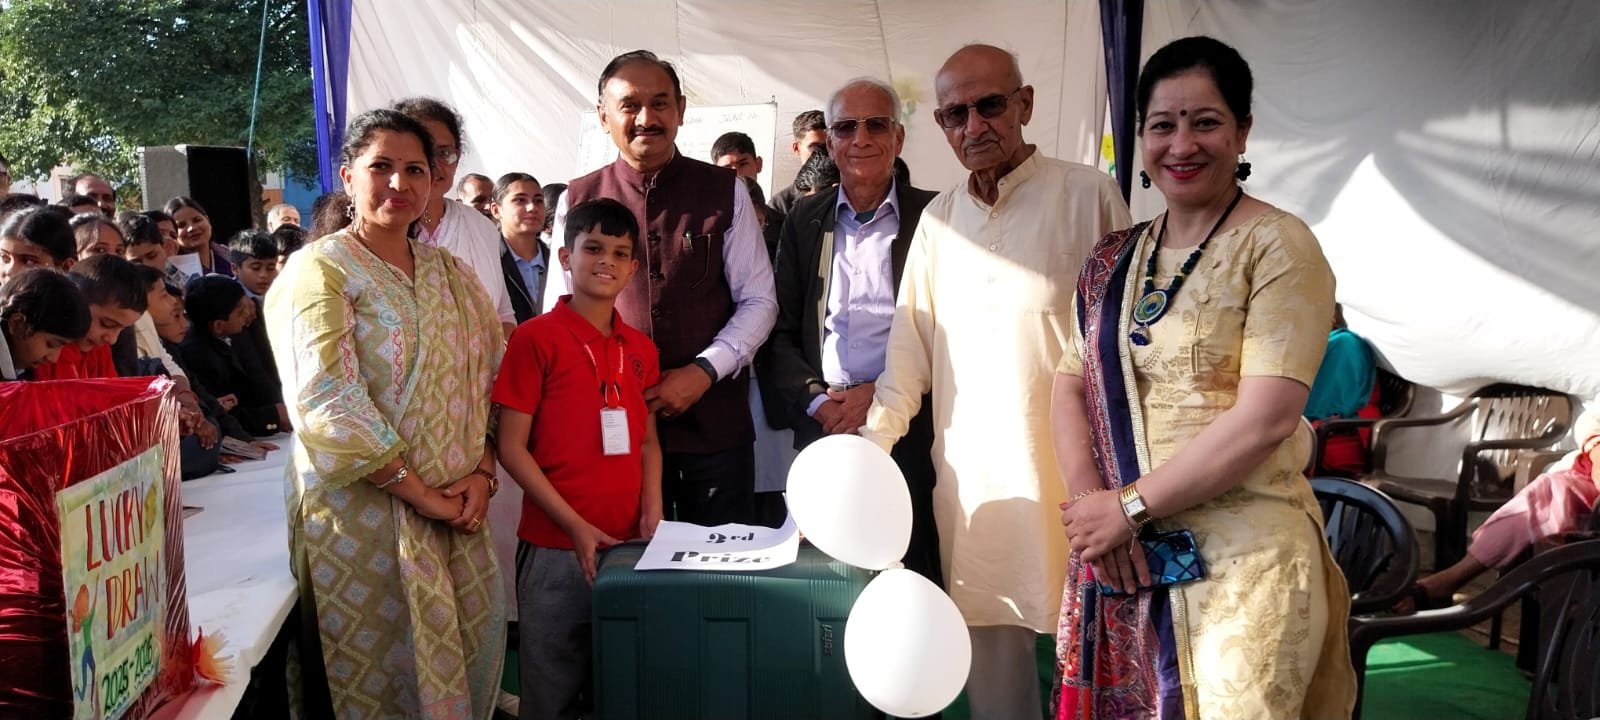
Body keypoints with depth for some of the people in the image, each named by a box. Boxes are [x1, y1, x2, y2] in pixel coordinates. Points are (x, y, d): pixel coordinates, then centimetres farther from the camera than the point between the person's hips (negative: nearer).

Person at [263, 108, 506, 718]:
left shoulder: (452, 275, 12)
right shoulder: (320, 270, -6)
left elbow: (492, 380, 11)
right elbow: (327, 404, -16)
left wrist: (481, 474, -5)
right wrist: (419, 492, -17)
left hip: (457, 512, 6)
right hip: (363, 513, -5)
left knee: (467, 657, 11)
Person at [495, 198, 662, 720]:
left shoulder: (640, 348, 8)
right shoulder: (535, 338, -8)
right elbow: (511, 447, -9)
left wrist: (652, 512, -3)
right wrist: (576, 527, -14)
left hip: (629, 544, 5)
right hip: (556, 547, -5)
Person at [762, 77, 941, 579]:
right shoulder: (805, 220, 13)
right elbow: (779, 329, 10)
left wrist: (882, 394, -12)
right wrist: (816, 399, -5)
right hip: (821, 427, 3)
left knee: (910, 576, -1)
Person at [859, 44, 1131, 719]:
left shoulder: (1088, 195, -3)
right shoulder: (938, 218, 11)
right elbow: (911, 347, 12)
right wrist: (871, 445, 3)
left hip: (1072, 473, -3)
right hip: (968, 478, 4)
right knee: (988, 656, 9)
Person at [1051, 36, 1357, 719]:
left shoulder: (1277, 246, -8)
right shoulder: (1112, 260, 10)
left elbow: (1264, 419, -16)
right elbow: (1071, 387, 7)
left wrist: (1129, 505, -13)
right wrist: (1092, 503, -9)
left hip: (1243, 554, -5)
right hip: (1124, 558, 5)